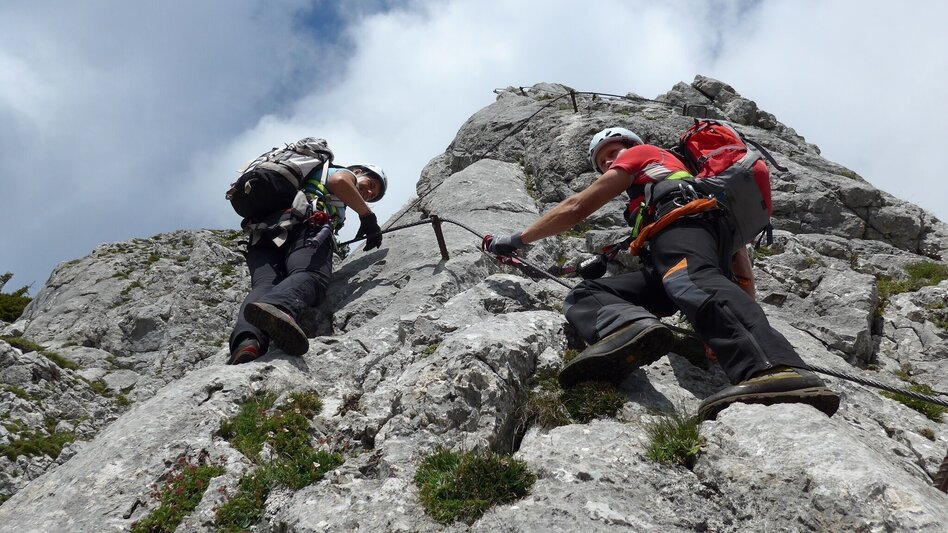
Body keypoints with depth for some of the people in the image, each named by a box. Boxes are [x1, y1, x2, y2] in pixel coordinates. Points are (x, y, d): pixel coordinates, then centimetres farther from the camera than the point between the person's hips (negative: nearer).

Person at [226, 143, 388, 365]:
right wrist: (368, 216, 6)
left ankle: (247, 341, -53)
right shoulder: (345, 173, 26)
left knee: (264, 285, -20)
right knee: (310, 275, -30)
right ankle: (276, 307, -66)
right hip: (304, 224, -6)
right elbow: (339, 181, 0)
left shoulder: (309, 179, 49)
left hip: (261, 233, 6)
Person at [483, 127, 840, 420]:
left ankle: (776, 372, -67)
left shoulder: (641, 154, 28)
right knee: (582, 296, -8)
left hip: (684, 218, -6)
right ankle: (630, 327, -46)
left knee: (691, 281, -39)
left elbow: (576, 209, 21)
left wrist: (517, 240, 28)